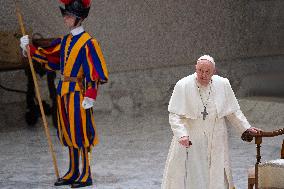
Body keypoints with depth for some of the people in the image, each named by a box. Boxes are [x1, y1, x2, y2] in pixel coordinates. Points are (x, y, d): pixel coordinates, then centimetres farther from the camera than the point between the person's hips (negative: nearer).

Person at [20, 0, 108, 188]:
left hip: (77, 91, -8)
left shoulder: (88, 43, -11)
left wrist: (90, 95, -19)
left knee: (80, 132, -4)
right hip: (64, 91, 8)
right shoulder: (65, 41, 12)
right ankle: (73, 173, 22)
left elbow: (96, 72, -14)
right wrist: (29, 48, 8)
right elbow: (47, 56, 21)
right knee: (69, 132, 13)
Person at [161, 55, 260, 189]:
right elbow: (174, 115, -11)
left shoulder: (223, 85, -2)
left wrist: (246, 128, 10)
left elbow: (233, 112, 12)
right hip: (189, 141, -2)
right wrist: (181, 134, -25)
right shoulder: (183, 86, -11)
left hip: (215, 143, 2)